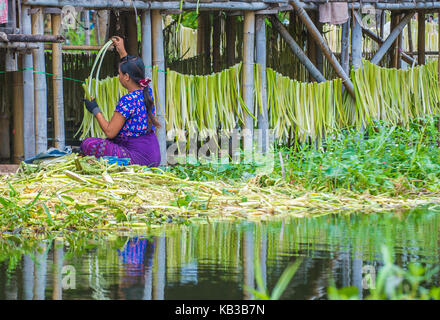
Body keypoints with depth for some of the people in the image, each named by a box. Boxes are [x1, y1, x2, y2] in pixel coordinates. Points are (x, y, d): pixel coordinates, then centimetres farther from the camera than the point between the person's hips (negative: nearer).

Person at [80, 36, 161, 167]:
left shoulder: (127, 100, -18)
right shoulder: (147, 91, 7)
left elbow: (110, 132, -14)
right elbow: (135, 73, 30)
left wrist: (95, 110, 0)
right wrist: (122, 51, 38)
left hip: (139, 158, -9)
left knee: (87, 144, -12)